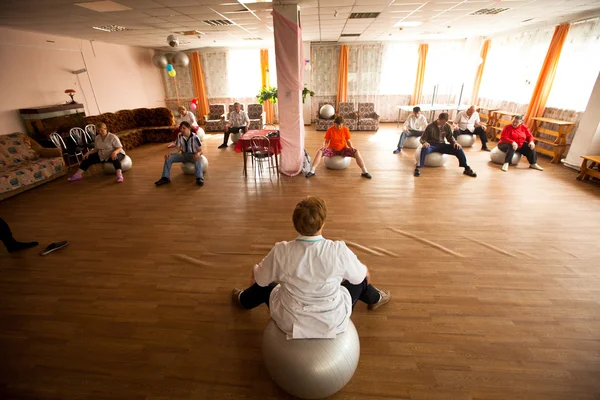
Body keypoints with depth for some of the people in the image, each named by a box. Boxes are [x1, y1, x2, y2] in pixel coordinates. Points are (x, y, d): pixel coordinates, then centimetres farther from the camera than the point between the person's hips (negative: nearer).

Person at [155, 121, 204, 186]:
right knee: (168, 158, -15)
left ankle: (199, 178, -47)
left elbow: (200, 150, -15)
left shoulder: (195, 138, -16)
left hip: (193, 155, -5)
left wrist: (198, 153, -40)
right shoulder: (179, 137, -4)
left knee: (198, 159, -41)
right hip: (184, 155, 5)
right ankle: (165, 178, -9)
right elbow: (177, 149, 1)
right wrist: (170, 153, -19)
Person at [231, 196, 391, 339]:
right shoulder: (339, 250, -26)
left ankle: (243, 300, 61)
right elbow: (360, 276, -6)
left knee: (263, 282, 29)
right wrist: (365, 273, 19)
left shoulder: (281, 251, -24)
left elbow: (259, 279, -6)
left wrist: (254, 270, 19)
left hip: (289, 323, 1)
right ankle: (375, 298, 58)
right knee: (362, 278, 26)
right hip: (333, 323, 0)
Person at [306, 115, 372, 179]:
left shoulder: (345, 129, -4)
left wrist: (351, 147, -20)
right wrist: (324, 146, -23)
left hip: (343, 149, 1)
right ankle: (312, 171, -30)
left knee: (356, 151, -25)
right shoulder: (330, 130, -7)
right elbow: (326, 141, -1)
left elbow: (348, 141, 1)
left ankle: (364, 172, -20)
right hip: (332, 149, 0)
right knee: (320, 151, -29)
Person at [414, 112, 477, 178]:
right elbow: (423, 138, -5)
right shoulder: (430, 126, -9)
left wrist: (455, 142, -7)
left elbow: (450, 137, 15)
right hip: (431, 145, -4)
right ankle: (418, 167, -39)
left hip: (442, 145, 4)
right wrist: (425, 142, -30)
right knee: (424, 149, -42)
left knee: (458, 149, -15)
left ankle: (467, 168, -6)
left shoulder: (447, 126, 2)